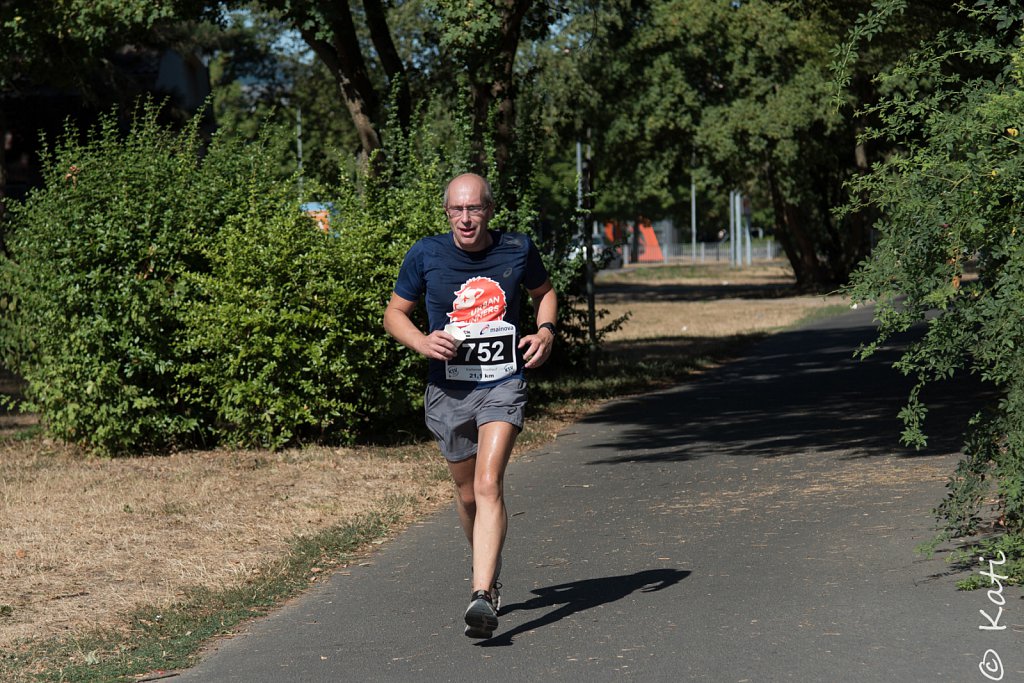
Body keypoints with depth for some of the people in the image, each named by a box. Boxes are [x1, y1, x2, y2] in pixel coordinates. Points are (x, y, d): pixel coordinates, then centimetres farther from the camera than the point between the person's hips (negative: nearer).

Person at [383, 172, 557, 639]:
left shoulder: (517, 250, -2)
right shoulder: (426, 255, -5)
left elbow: (544, 292, 17)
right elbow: (394, 313, 6)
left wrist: (546, 331, -3)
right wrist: (423, 342, -14)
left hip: (504, 385, -2)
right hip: (448, 388, 2)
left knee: (488, 485, -19)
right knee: (467, 492, 14)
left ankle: (482, 598, -27)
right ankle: (488, 569, 42)